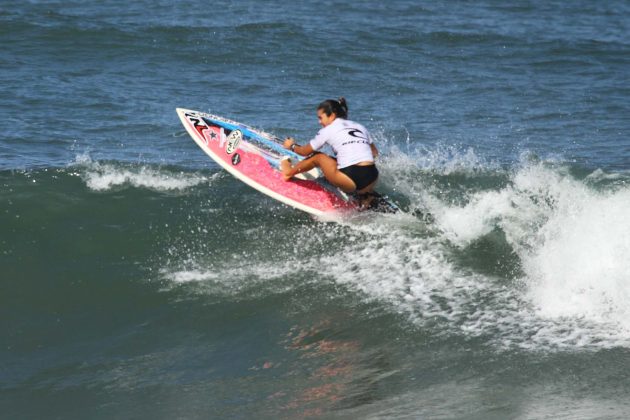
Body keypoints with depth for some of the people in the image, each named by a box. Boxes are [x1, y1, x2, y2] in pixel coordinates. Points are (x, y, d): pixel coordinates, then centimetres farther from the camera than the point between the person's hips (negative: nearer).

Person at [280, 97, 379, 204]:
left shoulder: (328, 130, 6)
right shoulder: (359, 127, 20)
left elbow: (305, 152, 20)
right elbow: (374, 152, 32)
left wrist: (292, 146, 39)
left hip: (351, 181, -5)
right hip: (371, 182, 5)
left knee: (318, 157, 15)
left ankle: (288, 172, 30)